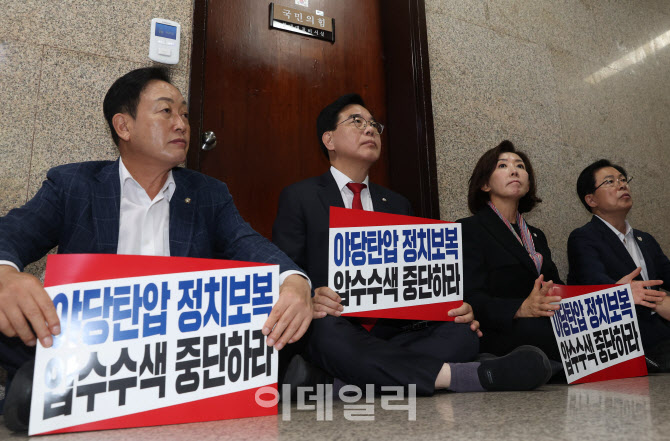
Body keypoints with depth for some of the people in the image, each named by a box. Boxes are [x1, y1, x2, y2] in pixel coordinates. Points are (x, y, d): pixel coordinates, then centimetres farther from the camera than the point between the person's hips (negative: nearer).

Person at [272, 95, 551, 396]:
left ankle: (335, 383, -29)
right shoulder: (299, 197, 7)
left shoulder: (398, 205, 21)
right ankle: (451, 375, -31)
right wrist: (307, 302, -24)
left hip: (390, 333, 4)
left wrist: (454, 307, -6)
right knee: (329, 330, -38)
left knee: (462, 332, -23)